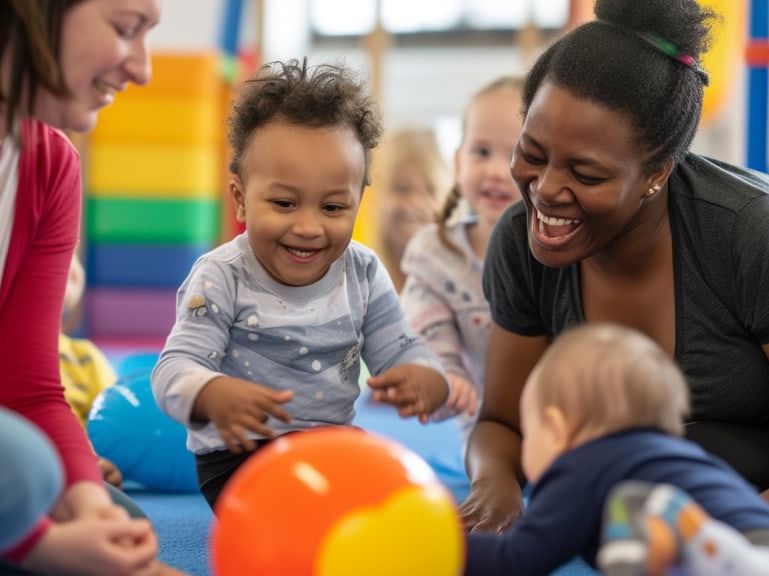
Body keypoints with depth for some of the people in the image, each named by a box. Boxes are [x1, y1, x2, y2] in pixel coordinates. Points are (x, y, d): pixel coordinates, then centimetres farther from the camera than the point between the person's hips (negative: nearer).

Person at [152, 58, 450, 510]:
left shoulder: (364, 274, 0)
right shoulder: (222, 279, -13)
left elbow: (402, 351, 3)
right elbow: (176, 368, -20)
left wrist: (422, 379, -24)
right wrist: (215, 396, -46)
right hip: (240, 455, -6)